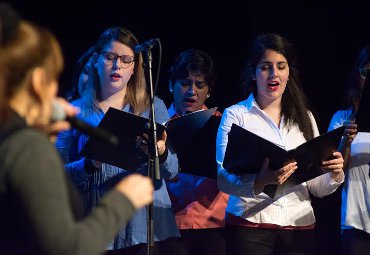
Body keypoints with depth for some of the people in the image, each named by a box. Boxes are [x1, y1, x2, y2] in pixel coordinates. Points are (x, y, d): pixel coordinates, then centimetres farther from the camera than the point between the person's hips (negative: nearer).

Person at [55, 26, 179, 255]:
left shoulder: (153, 107, 9)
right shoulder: (76, 111, 7)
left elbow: (172, 171, 1)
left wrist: (161, 154, -21)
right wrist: (90, 165, -19)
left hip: (146, 226, 0)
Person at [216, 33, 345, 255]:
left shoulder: (304, 117, 13)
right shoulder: (235, 115, 3)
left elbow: (317, 188, 11)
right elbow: (224, 179, -9)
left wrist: (334, 175, -10)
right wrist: (262, 181, -27)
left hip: (299, 226, 3)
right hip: (250, 224, -3)